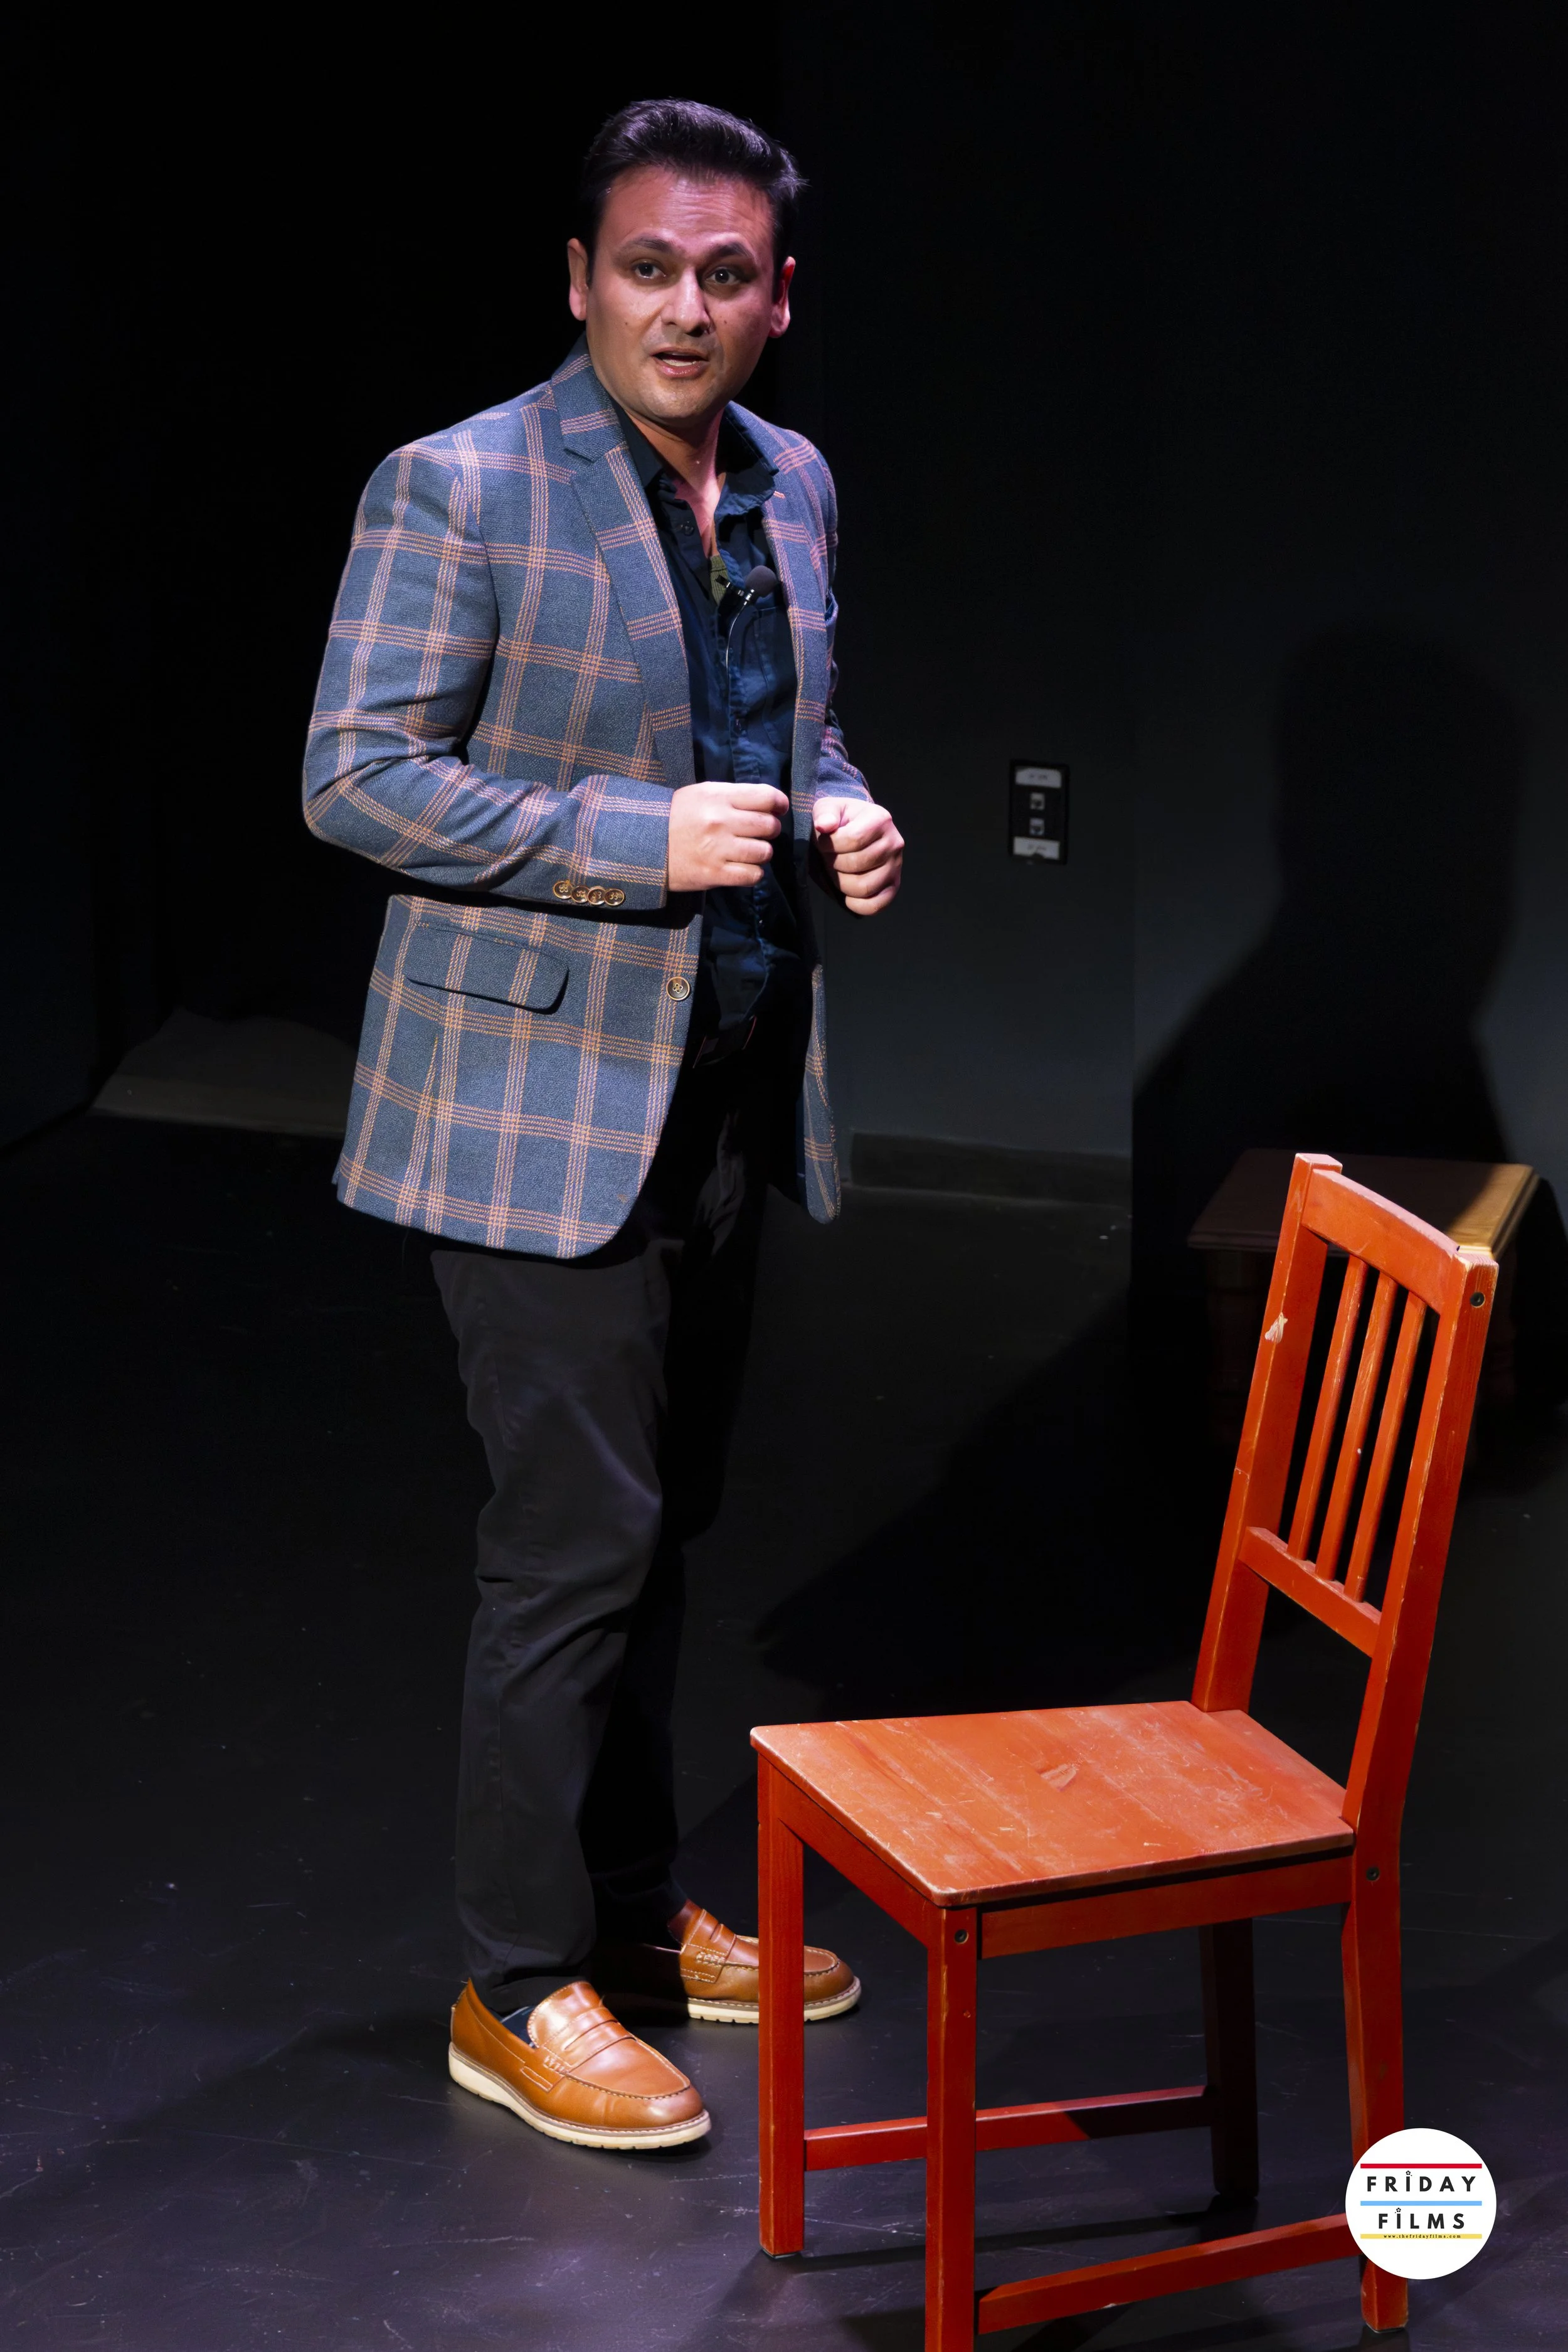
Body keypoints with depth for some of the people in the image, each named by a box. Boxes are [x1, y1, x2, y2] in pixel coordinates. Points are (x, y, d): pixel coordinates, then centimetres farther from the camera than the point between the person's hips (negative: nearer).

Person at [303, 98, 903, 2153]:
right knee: (577, 1543, -5)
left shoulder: (793, 488, 10)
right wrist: (640, 843, -21)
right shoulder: (458, 490, -12)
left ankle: (635, 1910, 30)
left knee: (661, 1524, 16)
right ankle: (521, 1991, 7)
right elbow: (357, 776, -14)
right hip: (541, 1095, -7)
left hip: (728, 1092, 7)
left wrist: (842, 818, 0)